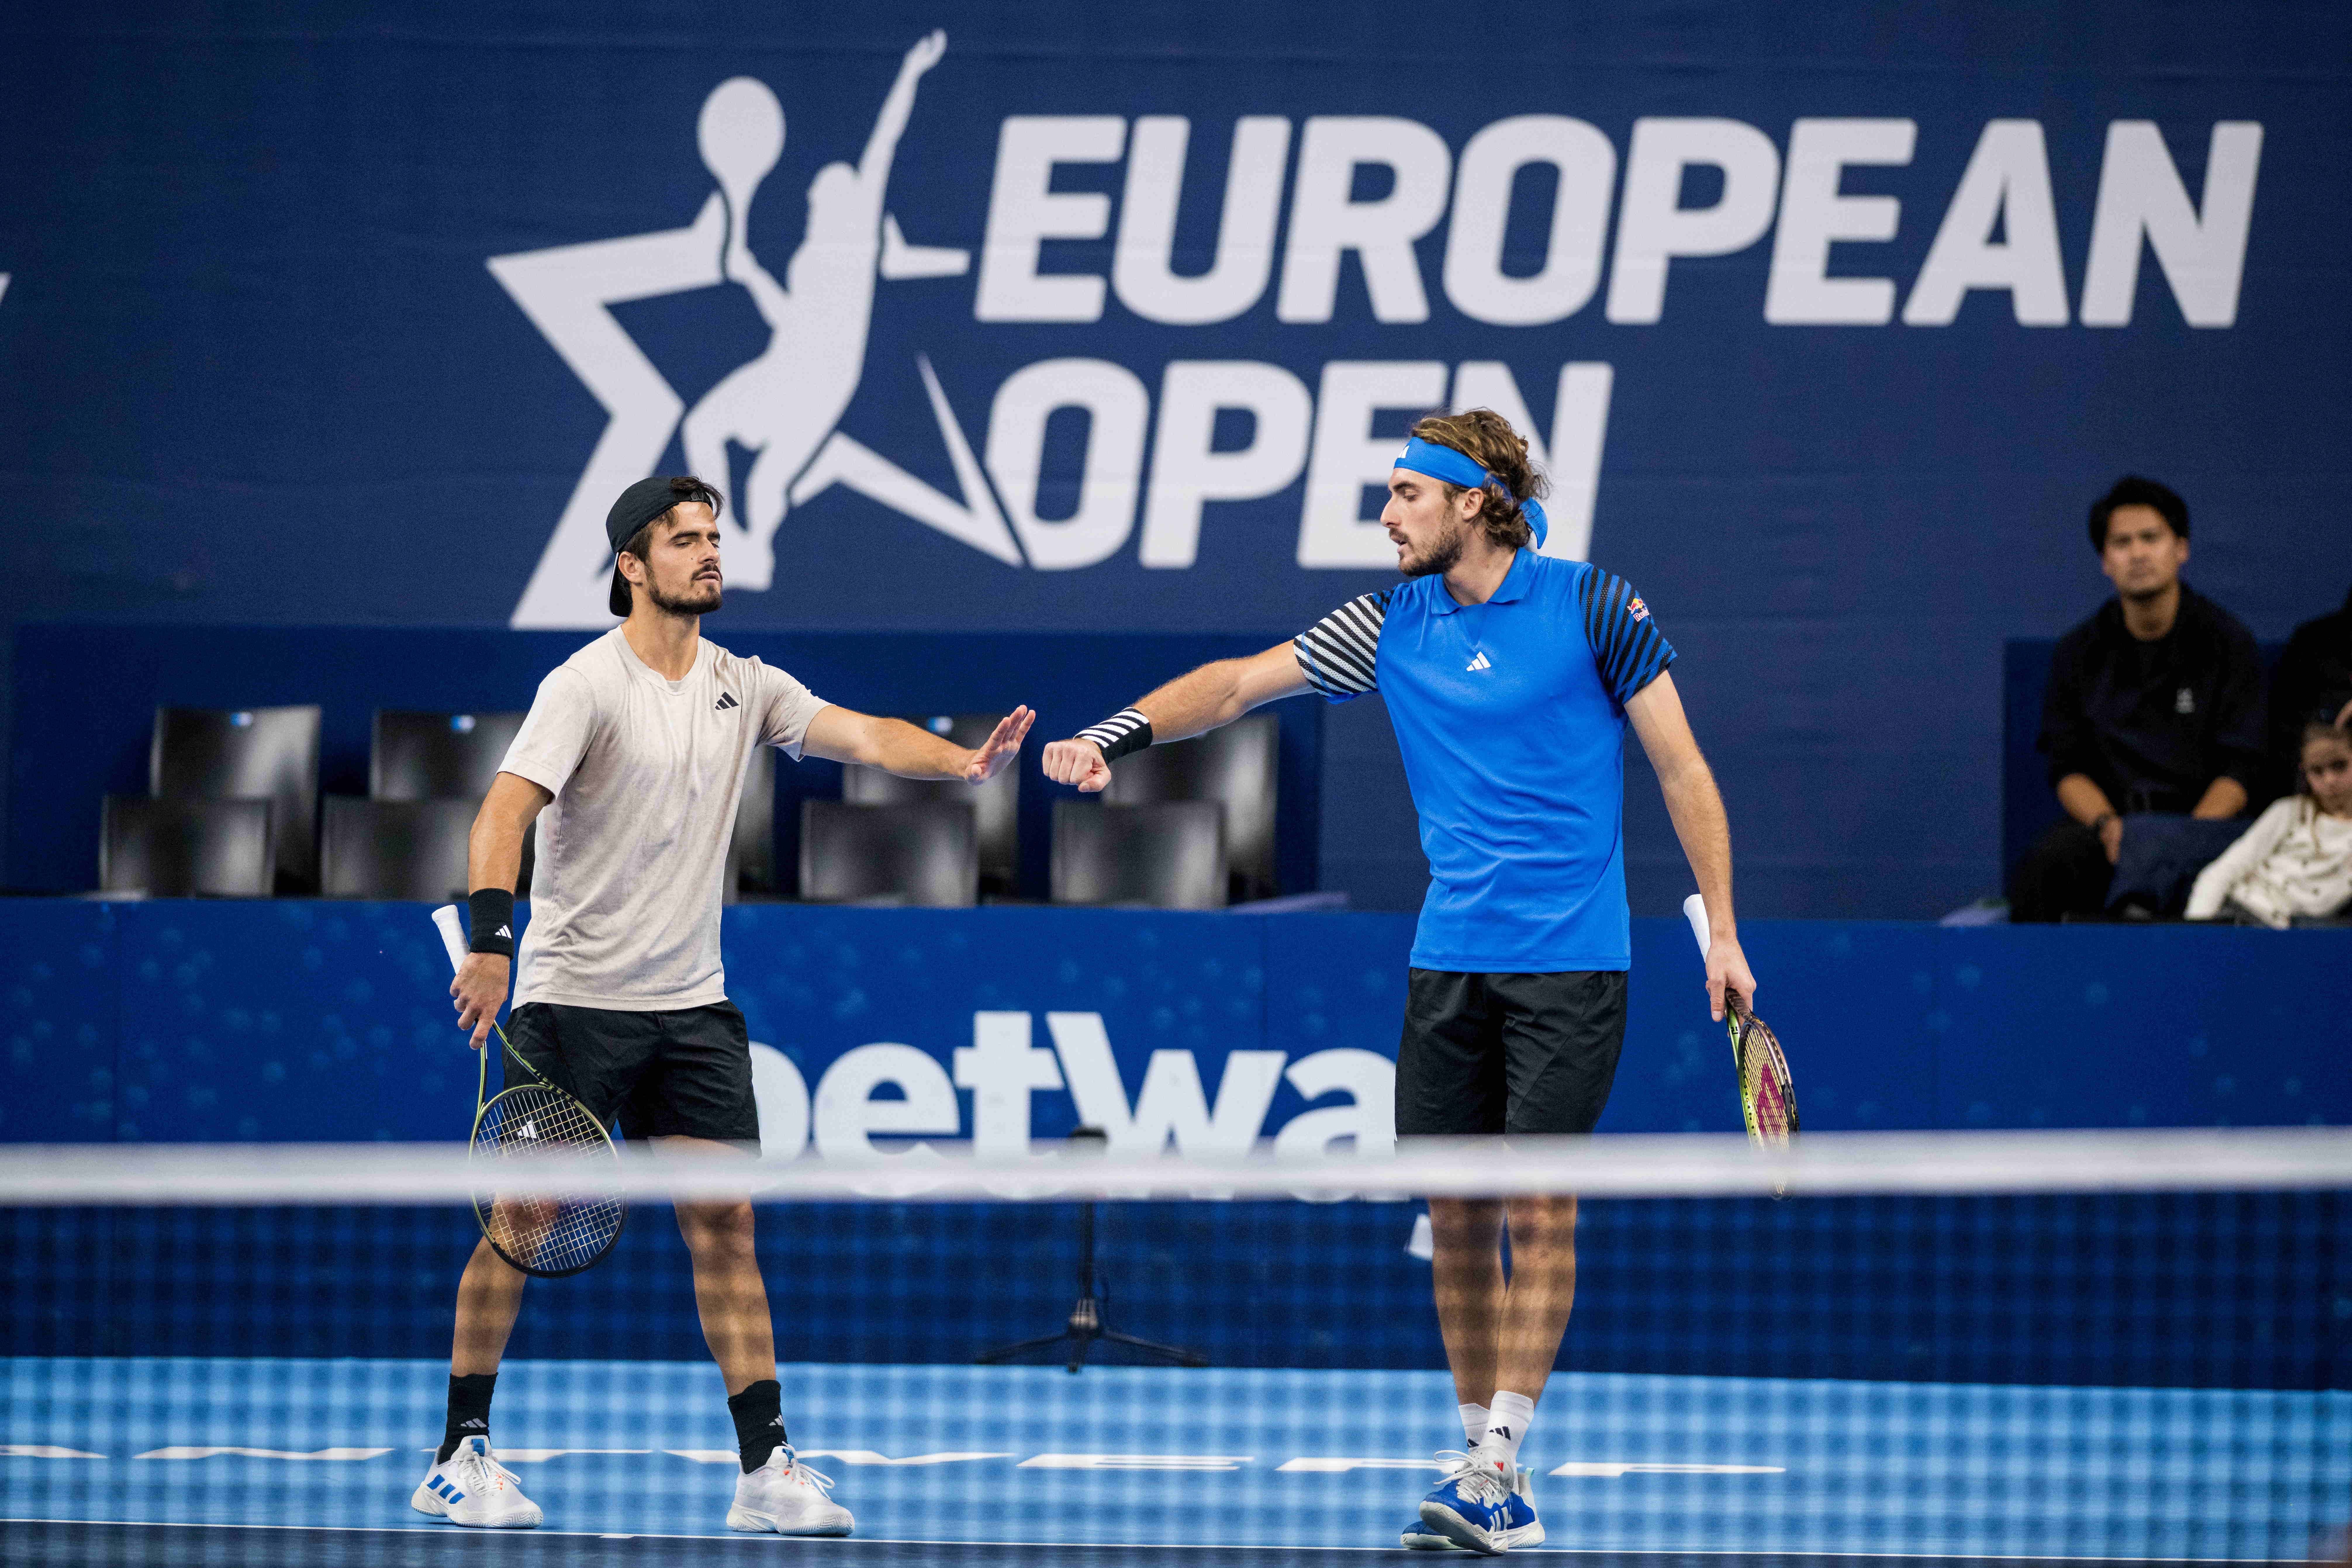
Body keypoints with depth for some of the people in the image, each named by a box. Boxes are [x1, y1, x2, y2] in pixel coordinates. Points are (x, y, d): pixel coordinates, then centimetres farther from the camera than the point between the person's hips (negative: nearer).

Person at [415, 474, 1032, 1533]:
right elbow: (505, 811, -20)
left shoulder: (744, 688, 7)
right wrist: (490, 943, -34)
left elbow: (864, 738, -2)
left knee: (725, 1223, -1)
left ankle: (766, 1467, -2)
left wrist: (965, 763, -22)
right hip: (576, 999, -5)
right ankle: (459, 1456, 8)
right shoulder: (588, 684, -10)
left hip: (691, 1006, 5)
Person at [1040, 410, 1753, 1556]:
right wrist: (1120, 734, -8)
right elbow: (1241, 681, 8)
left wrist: (1721, 928, -5)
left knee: (1541, 1208, -8)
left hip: (1571, 964, -4)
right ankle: (1478, 1458, 13)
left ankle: (1497, 1470, -9)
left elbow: (1680, 768, -1)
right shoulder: (1393, 626, 7)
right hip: (1449, 963, 4)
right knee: (1456, 1214, 4)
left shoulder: (1591, 606, -4)